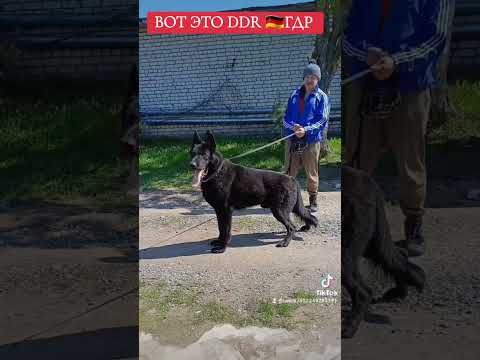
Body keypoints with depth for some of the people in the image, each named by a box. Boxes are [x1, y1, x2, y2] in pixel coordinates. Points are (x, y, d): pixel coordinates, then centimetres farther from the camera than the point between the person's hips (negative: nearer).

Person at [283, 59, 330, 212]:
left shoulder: (322, 97, 2)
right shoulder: (295, 95, 11)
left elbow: (322, 120, -6)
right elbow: (286, 117, 10)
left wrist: (306, 130, -19)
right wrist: (293, 126, -11)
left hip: (312, 140, -2)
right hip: (293, 140, 3)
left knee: (312, 173, 7)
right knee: (289, 172, 6)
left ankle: (313, 199, 22)